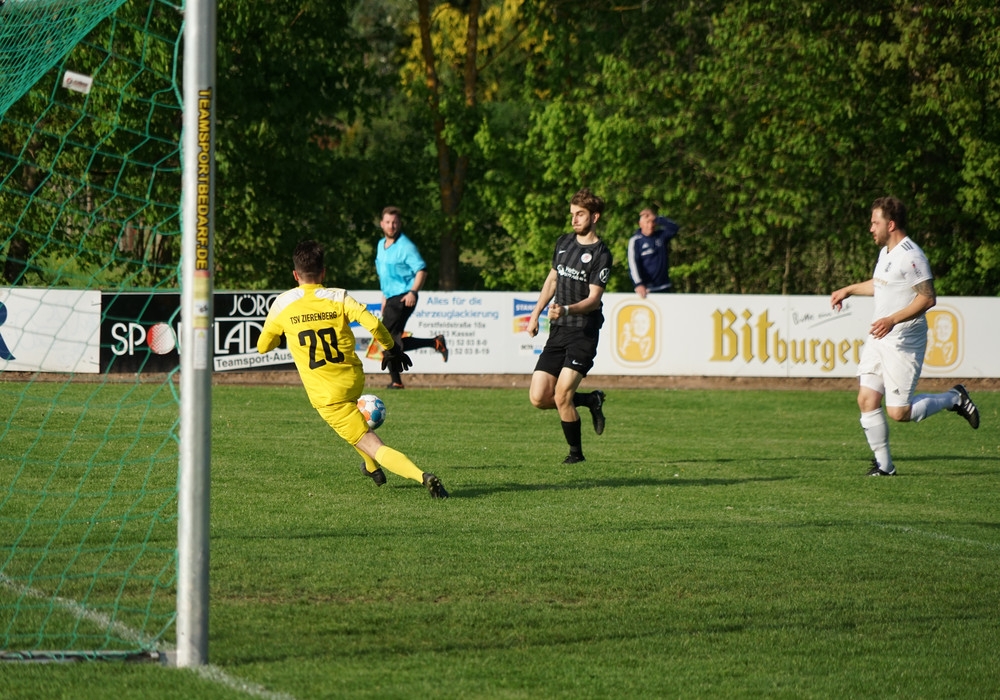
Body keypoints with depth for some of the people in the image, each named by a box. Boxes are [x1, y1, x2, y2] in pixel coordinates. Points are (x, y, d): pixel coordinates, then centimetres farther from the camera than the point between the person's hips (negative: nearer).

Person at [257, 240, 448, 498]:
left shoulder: (282, 305, -5)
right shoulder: (338, 297, -6)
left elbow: (262, 346, 7)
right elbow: (374, 324, -19)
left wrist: (279, 334, 28)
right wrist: (391, 348, -1)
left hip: (325, 396, -4)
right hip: (354, 380, 4)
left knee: (373, 445, -7)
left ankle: (421, 476, -26)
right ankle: (372, 468, 44)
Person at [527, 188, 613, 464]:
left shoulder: (601, 254, -8)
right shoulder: (564, 242, 13)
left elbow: (594, 298, -15)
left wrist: (567, 310, -32)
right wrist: (536, 314, 21)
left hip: (583, 332, -7)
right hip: (557, 331, 7)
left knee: (561, 396, -15)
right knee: (538, 398, -3)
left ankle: (576, 452, 5)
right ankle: (591, 400, 21)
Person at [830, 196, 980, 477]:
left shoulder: (910, 256, -17)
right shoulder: (886, 252, 12)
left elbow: (928, 297, -22)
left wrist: (893, 320, -29)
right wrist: (848, 290, 35)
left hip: (903, 344, -9)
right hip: (878, 339, 9)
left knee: (898, 412, -8)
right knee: (866, 400, -1)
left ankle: (954, 398, 14)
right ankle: (883, 464, 9)